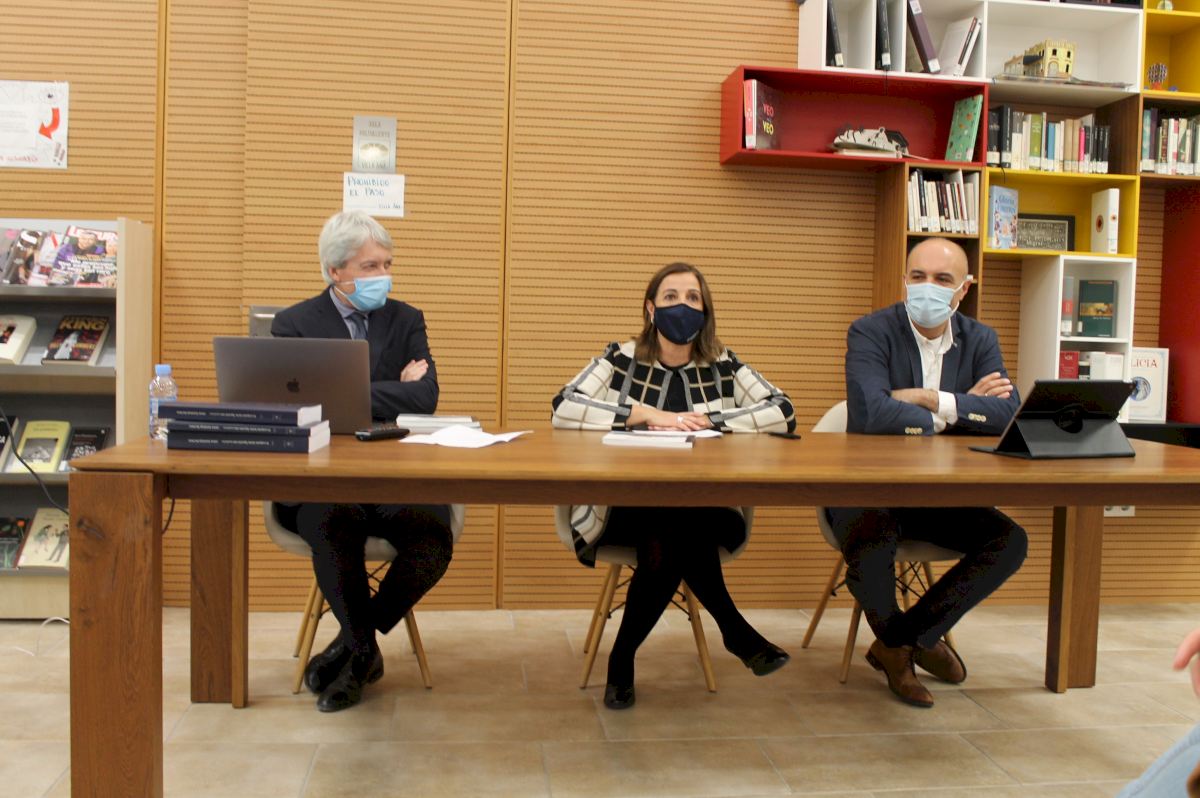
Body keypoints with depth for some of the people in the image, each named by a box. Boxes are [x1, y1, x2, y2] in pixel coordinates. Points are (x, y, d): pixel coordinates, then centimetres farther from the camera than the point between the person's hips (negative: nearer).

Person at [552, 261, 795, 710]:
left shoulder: (723, 366, 8)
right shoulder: (621, 360, 3)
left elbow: (783, 412, -5)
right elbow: (563, 409, -12)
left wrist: (706, 419, -16)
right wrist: (644, 414, -20)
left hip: (705, 511, 2)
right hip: (625, 507, -2)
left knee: (672, 540, -32)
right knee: (678, 529, -33)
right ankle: (735, 631, -15)